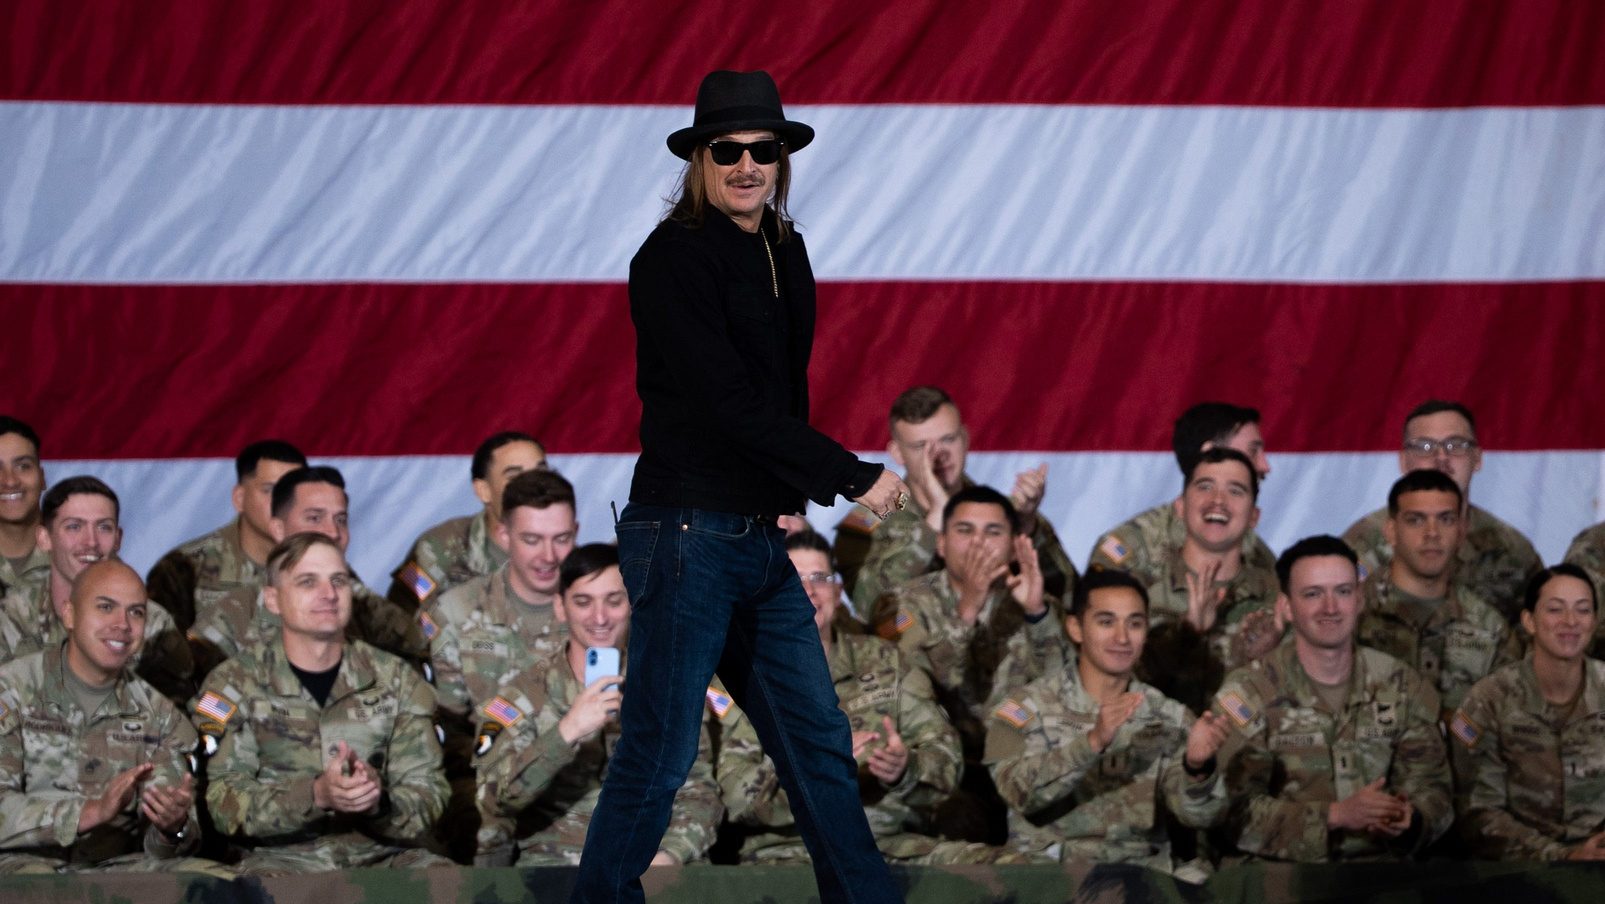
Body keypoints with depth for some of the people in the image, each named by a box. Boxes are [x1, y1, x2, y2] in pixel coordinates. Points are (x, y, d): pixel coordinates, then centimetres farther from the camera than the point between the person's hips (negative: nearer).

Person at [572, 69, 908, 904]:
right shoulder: (673, 257, -11)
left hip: (761, 541, 8)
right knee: (657, 756, -4)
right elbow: (727, 401, -17)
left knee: (819, 742, 11)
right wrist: (852, 476, -14)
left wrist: (794, 491, 8)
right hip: (687, 533, -8)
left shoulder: (784, 255, 13)